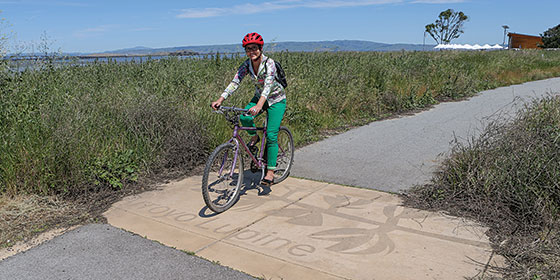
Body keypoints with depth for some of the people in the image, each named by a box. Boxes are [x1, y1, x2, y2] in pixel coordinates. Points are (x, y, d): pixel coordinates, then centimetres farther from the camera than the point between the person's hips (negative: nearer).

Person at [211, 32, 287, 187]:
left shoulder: (269, 63, -26)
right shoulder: (246, 65, -10)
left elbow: (268, 85, -40)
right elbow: (235, 83, -16)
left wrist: (259, 106, -56)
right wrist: (220, 100, -31)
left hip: (276, 99, -5)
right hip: (259, 97, 5)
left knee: (271, 135, -12)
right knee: (244, 117, -26)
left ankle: (270, 172, -4)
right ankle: (254, 137, 7)